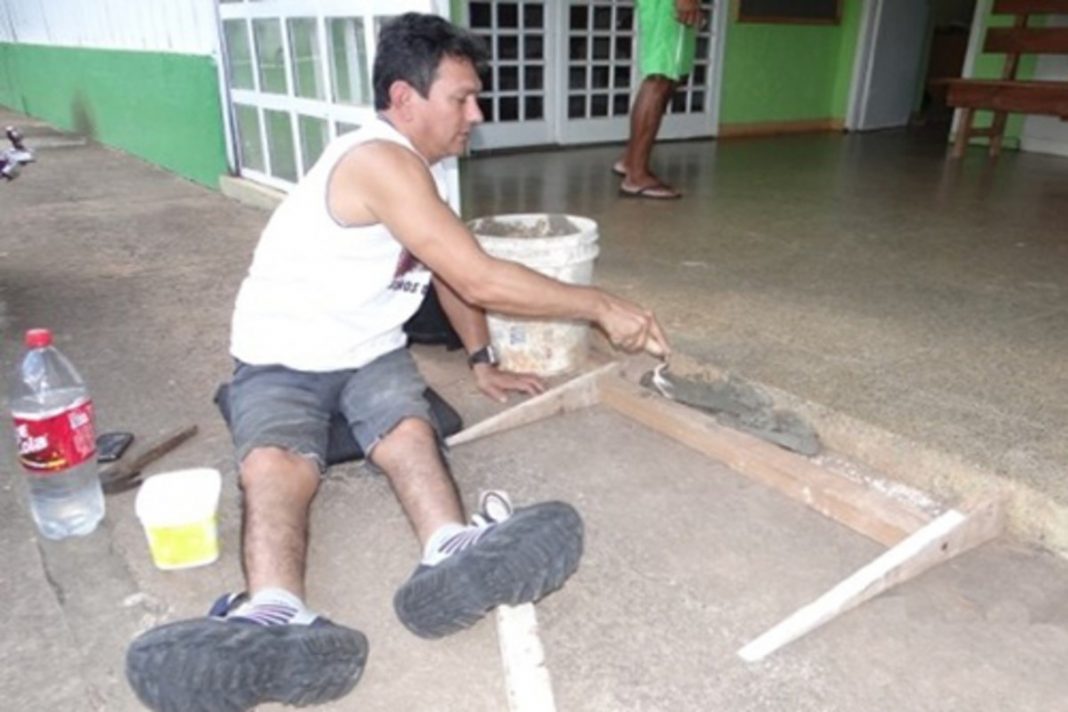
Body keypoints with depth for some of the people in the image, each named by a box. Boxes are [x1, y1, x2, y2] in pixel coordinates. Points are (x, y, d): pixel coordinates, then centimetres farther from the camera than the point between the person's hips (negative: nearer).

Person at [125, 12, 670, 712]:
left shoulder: (417, 164, 8)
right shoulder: (381, 161, -22)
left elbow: (453, 272, 20)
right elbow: (481, 280, -26)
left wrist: (483, 361, 14)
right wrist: (600, 305, -18)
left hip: (372, 355, 6)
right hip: (282, 363, -5)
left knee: (410, 429, -27)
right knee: (272, 466, -34)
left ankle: (453, 559, -54)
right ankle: (276, 619, -58)